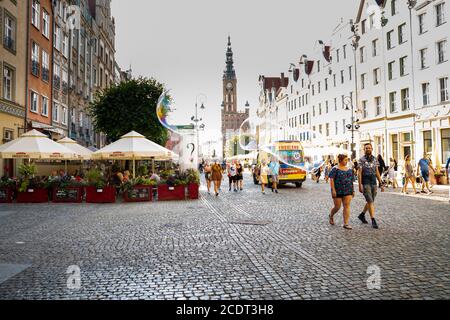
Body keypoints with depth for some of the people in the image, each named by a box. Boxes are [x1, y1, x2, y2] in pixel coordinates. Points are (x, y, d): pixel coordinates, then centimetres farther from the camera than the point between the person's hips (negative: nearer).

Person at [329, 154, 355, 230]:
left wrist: (353, 190, 12)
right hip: (338, 191, -4)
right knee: (337, 207, 3)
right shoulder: (335, 169, -7)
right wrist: (333, 190, -18)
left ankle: (346, 224, -2)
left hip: (347, 191, 5)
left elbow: (351, 181, 15)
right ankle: (331, 216, 34)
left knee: (347, 206, -4)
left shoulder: (349, 169, 11)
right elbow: (331, 179, -12)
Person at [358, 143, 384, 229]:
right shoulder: (361, 160, -6)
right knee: (370, 201, -9)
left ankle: (362, 215, 32)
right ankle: (373, 221, -6)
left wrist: (381, 184, 9)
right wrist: (360, 185, -16)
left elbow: (377, 172, 12)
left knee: (371, 201, 14)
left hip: (374, 182, 6)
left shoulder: (375, 159, 9)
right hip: (366, 183, -6)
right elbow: (359, 173, -9)